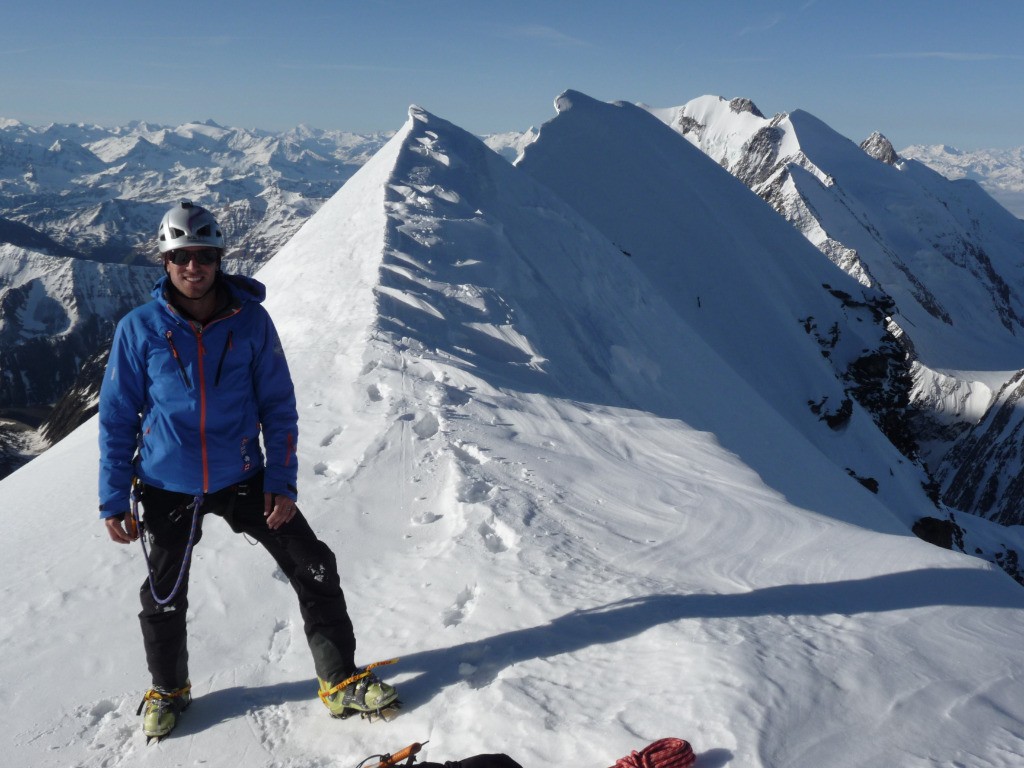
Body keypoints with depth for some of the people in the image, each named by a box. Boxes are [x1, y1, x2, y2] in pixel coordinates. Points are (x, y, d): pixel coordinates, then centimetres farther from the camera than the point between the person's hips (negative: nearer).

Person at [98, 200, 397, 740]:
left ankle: (340, 683, 15)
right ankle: (167, 690, 43)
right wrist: (114, 500, -3)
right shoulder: (139, 329, -10)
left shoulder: (251, 321, -9)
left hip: (241, 479, 0)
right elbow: (117, 417, -3)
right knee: (163, 598, 15)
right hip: (166, 488, 0)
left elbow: (278, 406, -2)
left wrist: (281, 481, -8)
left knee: (315, 570, -2)